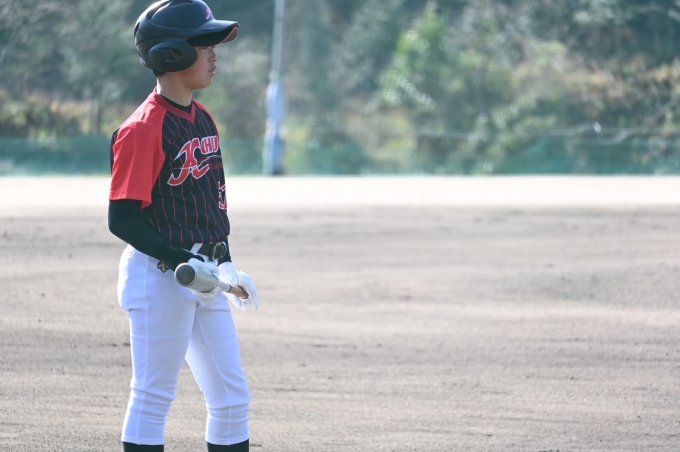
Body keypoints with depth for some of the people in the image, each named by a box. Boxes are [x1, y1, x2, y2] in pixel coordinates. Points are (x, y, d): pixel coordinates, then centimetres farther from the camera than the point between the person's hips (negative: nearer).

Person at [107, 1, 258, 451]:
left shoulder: (203, 118, 11)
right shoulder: (143, 129, -16)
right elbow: (122, 218, -17)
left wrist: (226, 264, 14)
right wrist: (180, 261, -23)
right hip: (159, 275, -9)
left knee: (233, 398, 10)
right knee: (154, 397, -2)